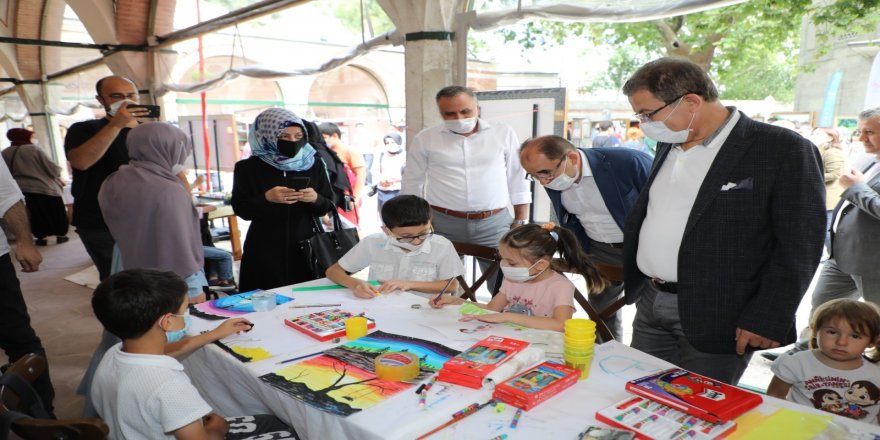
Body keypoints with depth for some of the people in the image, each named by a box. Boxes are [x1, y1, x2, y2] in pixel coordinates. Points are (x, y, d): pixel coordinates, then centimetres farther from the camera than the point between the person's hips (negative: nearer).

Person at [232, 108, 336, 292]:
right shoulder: (247, 168, -3)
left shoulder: (314, 165, 2)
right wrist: (266, 199, -20)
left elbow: (328, 206, 5)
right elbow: (240, 209, -3)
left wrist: (315, 199, -16)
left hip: (305, 248, 2)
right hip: (264, 252, -2)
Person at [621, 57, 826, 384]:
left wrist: (767, 320, -14)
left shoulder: (784, 150, -11)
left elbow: (799, 247, -11)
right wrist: (633, 281, 12)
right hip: (649, 302, 7)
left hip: (712, 317, -6)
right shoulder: (668, 144, 10)